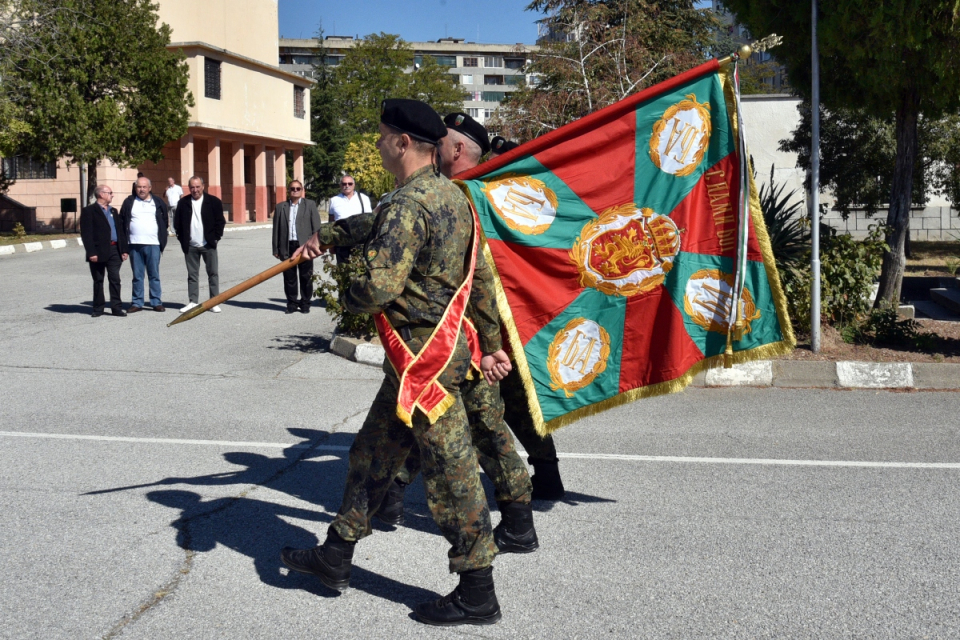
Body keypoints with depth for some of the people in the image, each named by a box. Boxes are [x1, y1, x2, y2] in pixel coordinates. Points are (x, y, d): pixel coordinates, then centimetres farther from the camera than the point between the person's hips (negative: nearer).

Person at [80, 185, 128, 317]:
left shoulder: (113, 211, 18)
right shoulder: (89, 211, -3)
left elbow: (120, 231, 17)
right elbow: (86, 233, -9)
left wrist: (123, 249, 9)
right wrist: (91, 252, -16)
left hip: (114, 250, 5)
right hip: (99, 251, -5)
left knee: (115, 280, 1)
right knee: (98, 281, 5)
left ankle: (116, 307, 5)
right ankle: (98, 308, 13)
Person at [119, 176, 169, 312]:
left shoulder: (158, 203, 8)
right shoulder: (129, 202, 8)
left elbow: (165, 222, 11)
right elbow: (122, 222, 8)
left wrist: (163, 241, 4)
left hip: (153, 244, -1)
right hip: (134, 245, 1)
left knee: (154, 275, 2)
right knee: (137, 276, 6)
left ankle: (156, 302, 7)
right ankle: (137, 303, 11)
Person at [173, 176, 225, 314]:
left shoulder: (214, 201, -1)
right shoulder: (183, 203, 5)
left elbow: (220, 221, 0)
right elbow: (177, 223, 9)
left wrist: (215, 238, -5)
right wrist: (182, 239, 2)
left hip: (208, 245, -2)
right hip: (190, 246, 2)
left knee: (213, 273, 0)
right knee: (192, 275, 7)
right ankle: (193, 302, 12)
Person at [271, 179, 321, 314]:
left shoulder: (310, 205, 8)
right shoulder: (281, 207, 12)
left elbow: (316, 226, 3)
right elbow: (276, 229, 10)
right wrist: (276, 249, 4)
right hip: (287, 247, 2)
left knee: (306, 277, 2)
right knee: (289, 277, 4)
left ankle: (305, 303, 12)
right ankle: (292, 304, 14)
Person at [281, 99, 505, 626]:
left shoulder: (408, 204, -20)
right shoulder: (452, 195, 11)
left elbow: (377, 286, -27)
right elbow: (480, 273, 17)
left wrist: (346, 296, -4)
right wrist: (491, 341, 23)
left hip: (425, 358, -10)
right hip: (445, 345, 10)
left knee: (450, 471, -1)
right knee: (373, 453, 19)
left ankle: (477, 595, 11)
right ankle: (335, 557, 32)